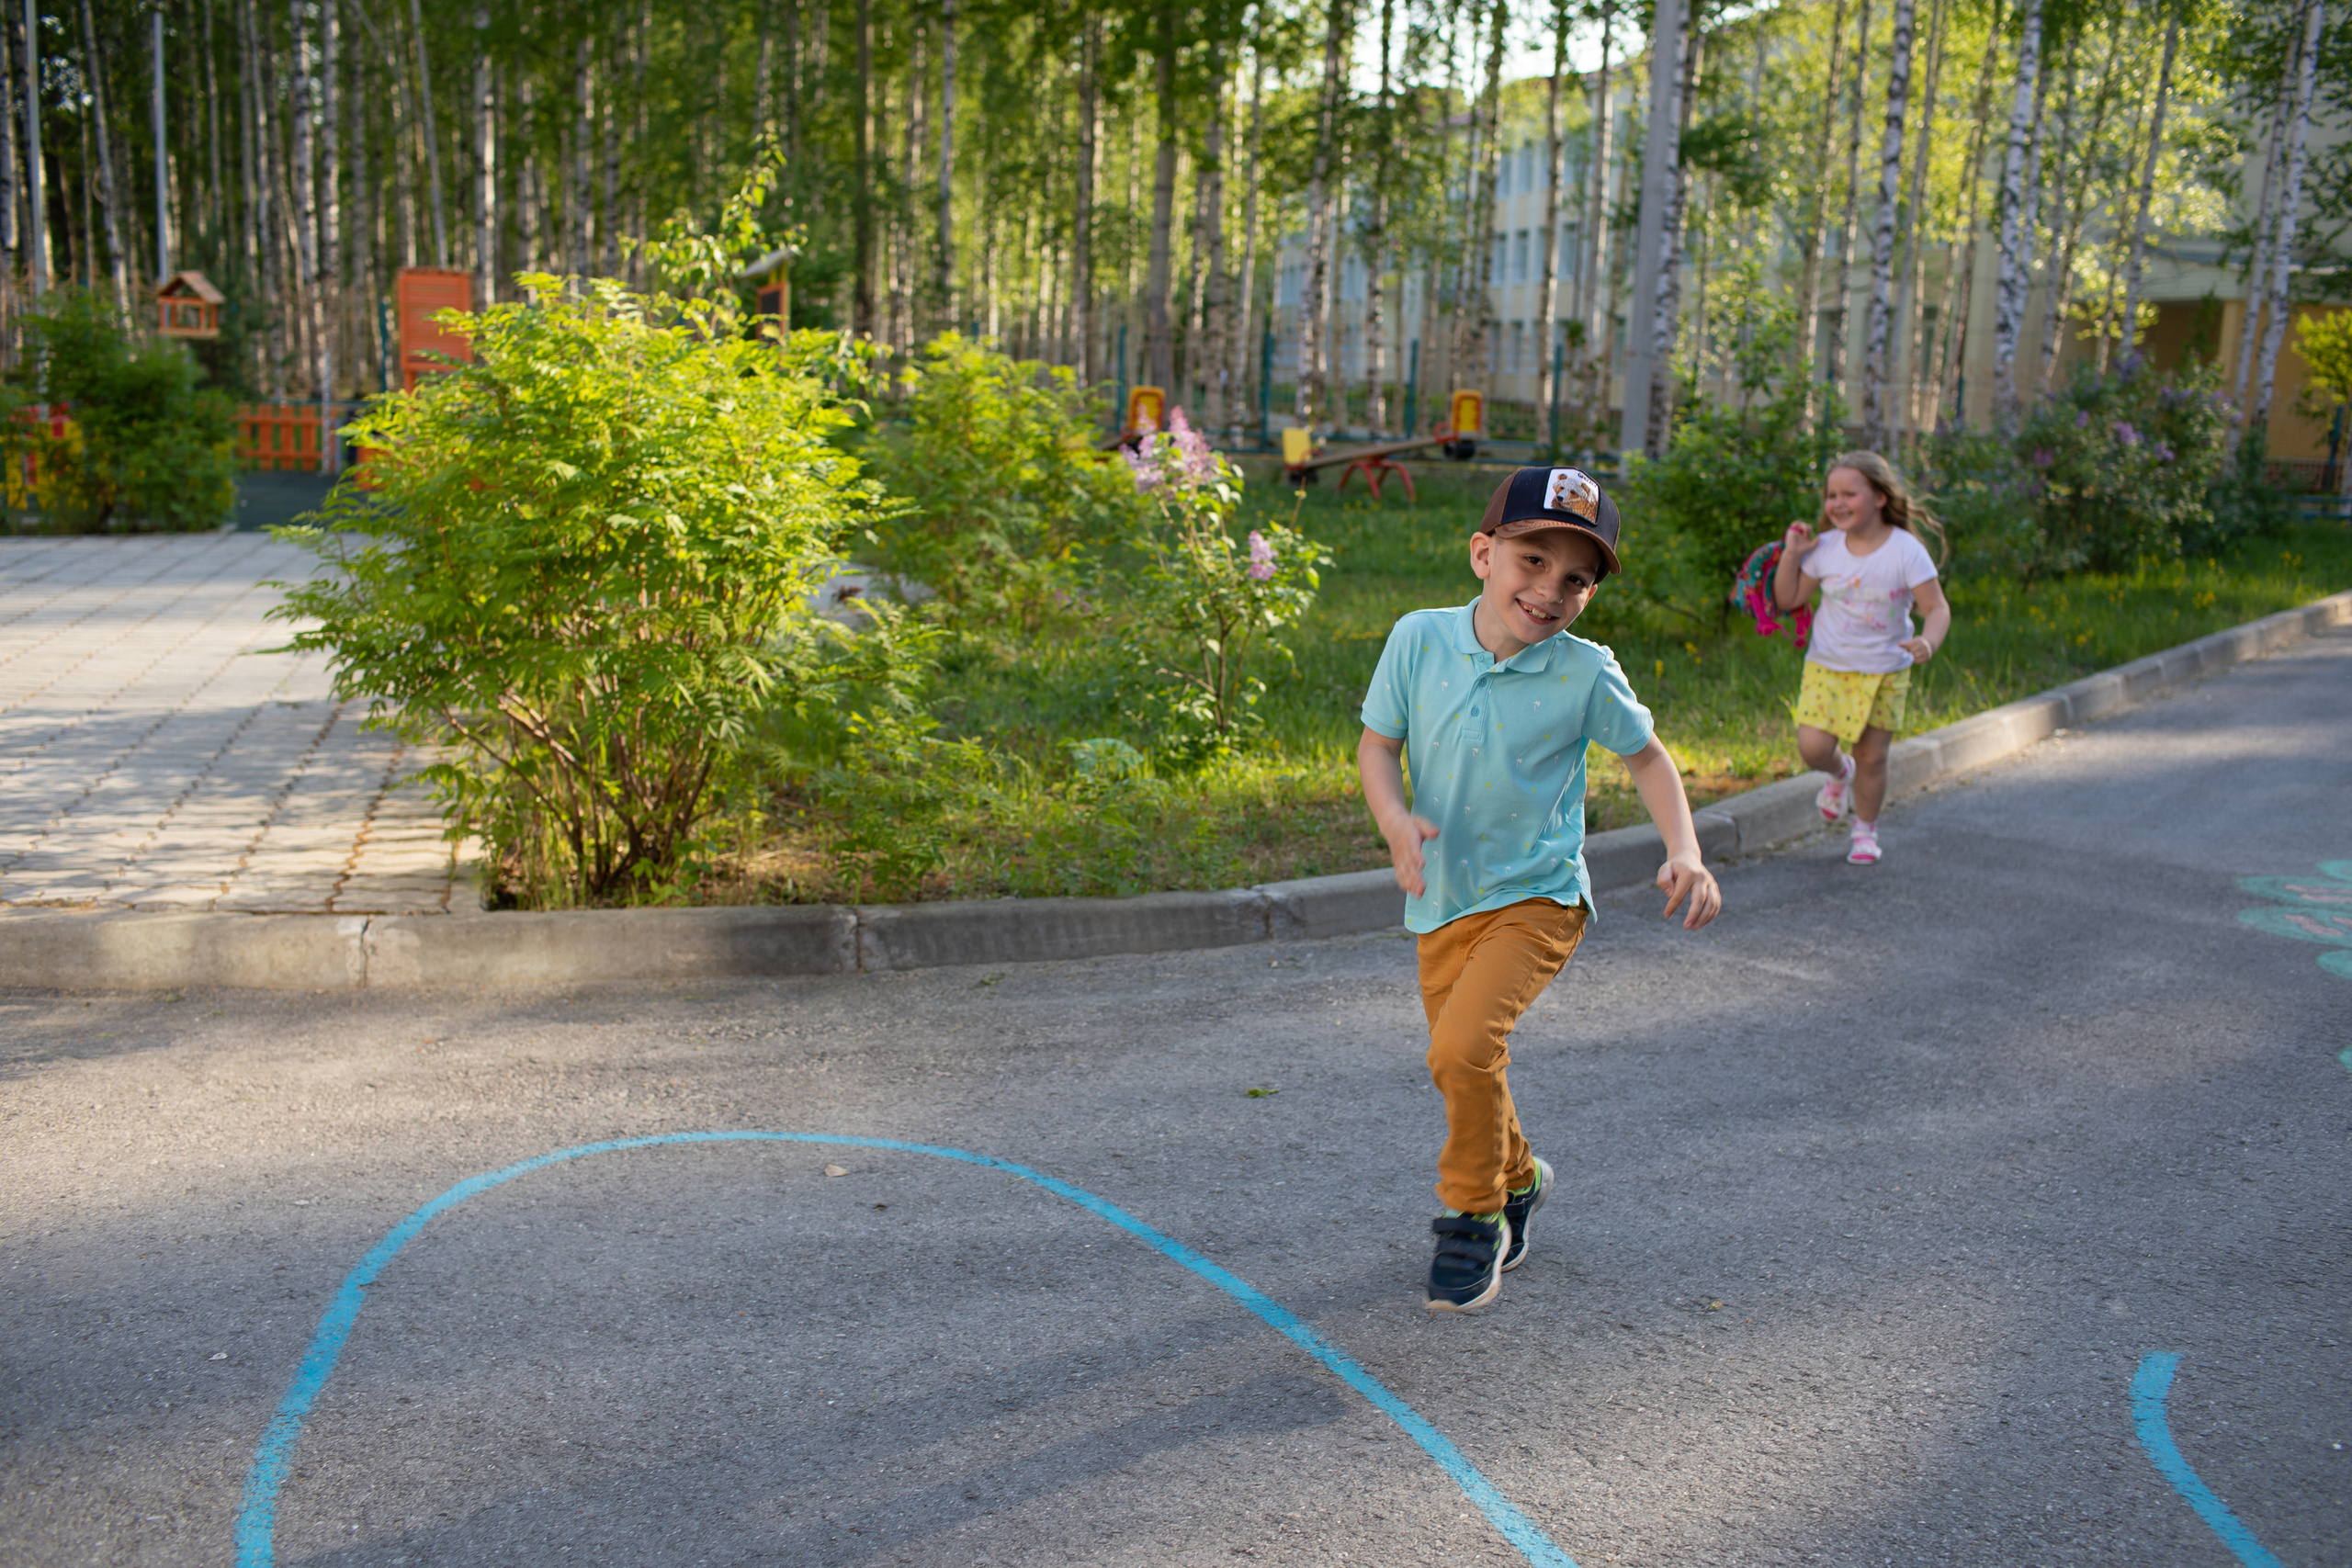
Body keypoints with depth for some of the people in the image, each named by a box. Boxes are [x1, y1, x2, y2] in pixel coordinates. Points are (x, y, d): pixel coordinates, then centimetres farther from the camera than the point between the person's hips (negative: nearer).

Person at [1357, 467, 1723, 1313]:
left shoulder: (1585, 674, -13)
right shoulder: (1419, 639, -9)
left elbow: (1647, 756, 3)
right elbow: (1377, 744, -1)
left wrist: (1684, 851, -12)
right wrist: (1397, 821, -20)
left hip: (1535, 899, -4)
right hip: (1443, 900, 4)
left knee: (1464, 1045, -23)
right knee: (1459, 1069, 17)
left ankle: (1474, 1215, 1)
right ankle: (1517, 1177, 47)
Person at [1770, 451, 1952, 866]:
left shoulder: (1906, 551, -13)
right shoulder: (1825, 548, -4)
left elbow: (1938, 607, -13)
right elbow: (1787, 599, 4)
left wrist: (1928, 642, -33)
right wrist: (1791, 554, -9)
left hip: (1884, 673, -2)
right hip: (1827, 666, 2)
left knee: (1872, 757, 4)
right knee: (1812, 746, -12)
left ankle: (1866, 831, 28)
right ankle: (1840, 773, 26)